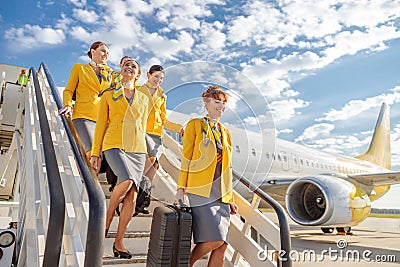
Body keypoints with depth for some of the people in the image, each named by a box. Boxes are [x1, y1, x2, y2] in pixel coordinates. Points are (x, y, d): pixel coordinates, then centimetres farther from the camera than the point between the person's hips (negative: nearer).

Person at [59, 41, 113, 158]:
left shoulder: (108, 72, 25)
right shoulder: (79, 68, 17)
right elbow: (68, 90, 11)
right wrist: (68, 105, -6)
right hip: (83, 117, -3)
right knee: (92, 153, -25)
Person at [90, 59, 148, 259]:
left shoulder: (143, 98, 17)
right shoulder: (108, 95, 11)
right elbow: (101, 125, 7)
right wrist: (95, 153, 3)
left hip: (137, 148, 3)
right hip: (114, 145, -3)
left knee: (131, 197, -4)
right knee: (127, 180, -29)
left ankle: (118, 242, 10)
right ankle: (107, 217, 0)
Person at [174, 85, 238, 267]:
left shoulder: (225, 132, 18)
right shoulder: (195, 125, 3)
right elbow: (186, 159, -2)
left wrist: (230, 198, 16)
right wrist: (181, 188, -8)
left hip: (222, 193, 6)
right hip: (201, 190, -6)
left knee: (222, 244, 2)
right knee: (215, 240, -12)